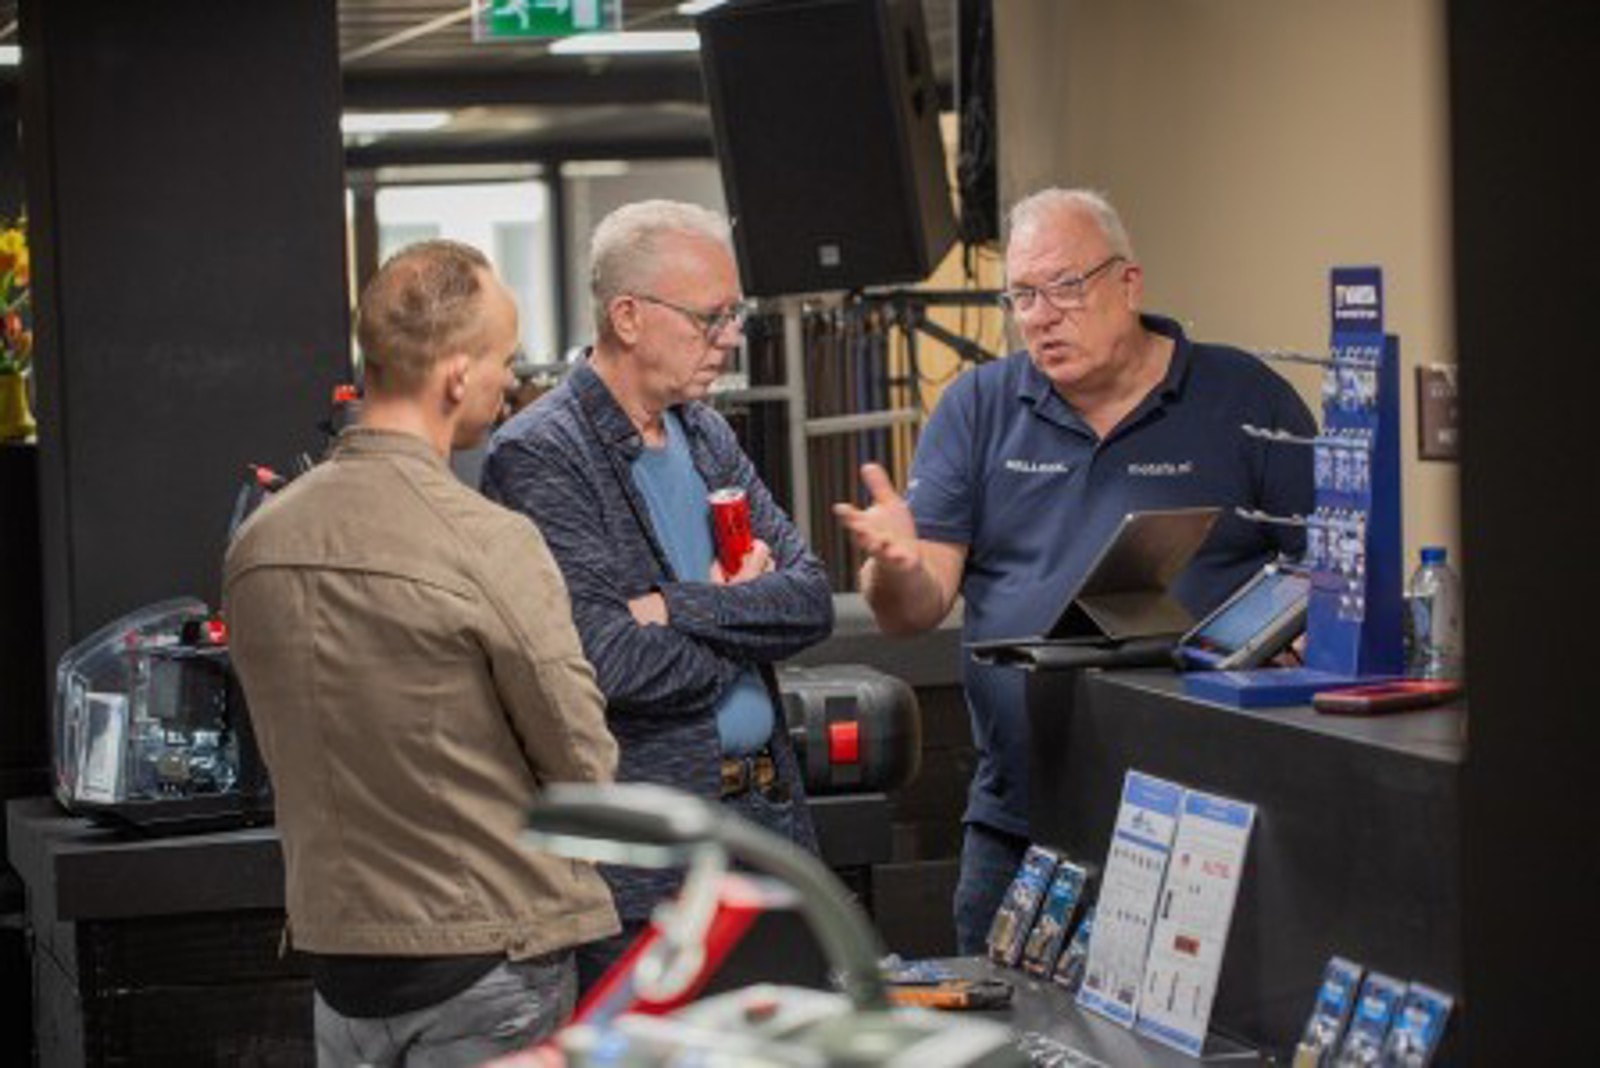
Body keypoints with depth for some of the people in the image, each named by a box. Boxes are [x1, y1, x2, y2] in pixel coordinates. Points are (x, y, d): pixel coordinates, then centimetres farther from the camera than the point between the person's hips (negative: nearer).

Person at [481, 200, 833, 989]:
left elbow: (812, 597, 4)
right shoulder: (537, 458, -11)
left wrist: (678, 608, -12)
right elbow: (609, 663, -20)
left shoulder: (706, 436, 13)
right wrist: (745, 616, -4)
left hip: (766, 813, 7)